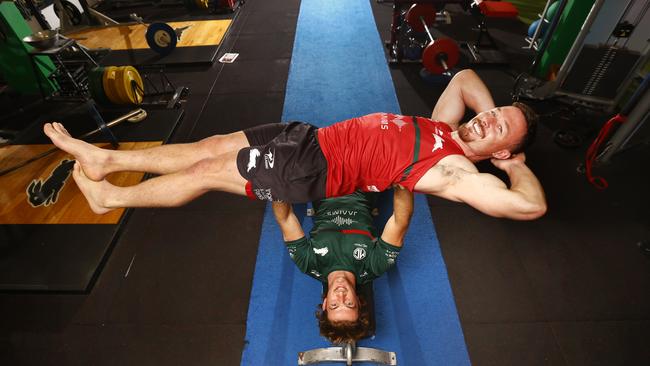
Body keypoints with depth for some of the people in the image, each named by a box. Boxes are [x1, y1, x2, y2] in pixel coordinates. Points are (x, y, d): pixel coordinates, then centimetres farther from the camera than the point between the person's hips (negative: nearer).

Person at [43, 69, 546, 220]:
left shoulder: (454, 172, -8)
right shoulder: (446, 126, 15)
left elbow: (532, 205, -17)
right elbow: (464, 77, 30)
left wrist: (515, 161, -1)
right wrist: (495, 112, 20)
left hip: (315, 173, -7)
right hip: (313, 137, 7)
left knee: (207, 171, -4)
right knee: (212, 146, 6)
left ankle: (110, 197, 23)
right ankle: (105, 159, 25)